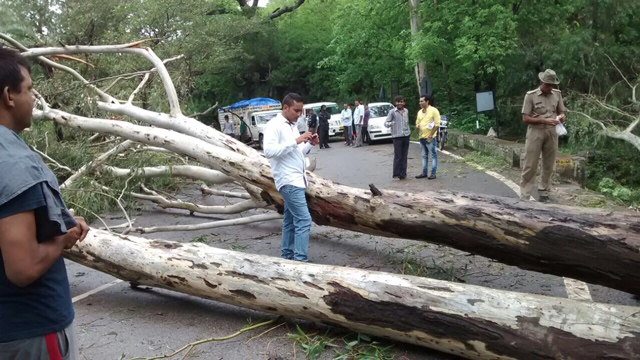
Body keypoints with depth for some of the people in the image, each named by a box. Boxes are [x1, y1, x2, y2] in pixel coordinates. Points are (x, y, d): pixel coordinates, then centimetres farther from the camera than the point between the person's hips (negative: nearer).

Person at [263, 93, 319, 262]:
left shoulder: (292, 126, 17)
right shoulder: (274, 125, -11)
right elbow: (269, 151, -25)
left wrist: (309, 144, 3)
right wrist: (296, 141, -25)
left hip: (296, 179, 9)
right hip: (288, 181, -9)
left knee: (291, 219, 13)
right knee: (303, 219, -14)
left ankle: (288, 256, 21)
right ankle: (300, 260, -13)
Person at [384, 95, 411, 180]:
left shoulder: (406, 111, 11)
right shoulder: (392, 112, -5)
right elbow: (386, 123, -7)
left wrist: (408, 130, 15)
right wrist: (390, 124, -27)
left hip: (406, 136, 5)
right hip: (397, 136, -5)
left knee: (404, 156, 7)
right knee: (397, 156, -6)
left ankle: (403, 174, 13)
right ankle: (396, 174, 2)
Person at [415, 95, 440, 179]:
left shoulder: (433, 110, -9)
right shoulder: (420, 112, 13)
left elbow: (437, 124, -12)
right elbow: (417, 123, 23)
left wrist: (431, 136, -16)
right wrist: (417, 126, -3)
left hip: (430, 138, -7)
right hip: (422, 137, 7)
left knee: (433, 155, 0)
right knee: (424, 156, 13)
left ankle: (433, 173, 2)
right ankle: (424, 173, 19)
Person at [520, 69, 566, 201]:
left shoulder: (557, 94, 8)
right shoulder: (531, 95, -5)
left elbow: (561, 112, 17)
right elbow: (525, 118, -7)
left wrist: (561, 116, -7)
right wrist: (543, 120, -18)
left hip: (551, 132, 5)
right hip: (535, 132, -4)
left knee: (548, 166, 10)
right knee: (530, 166, -3)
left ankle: (544, 193, 22)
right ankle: (524, 196, 0)